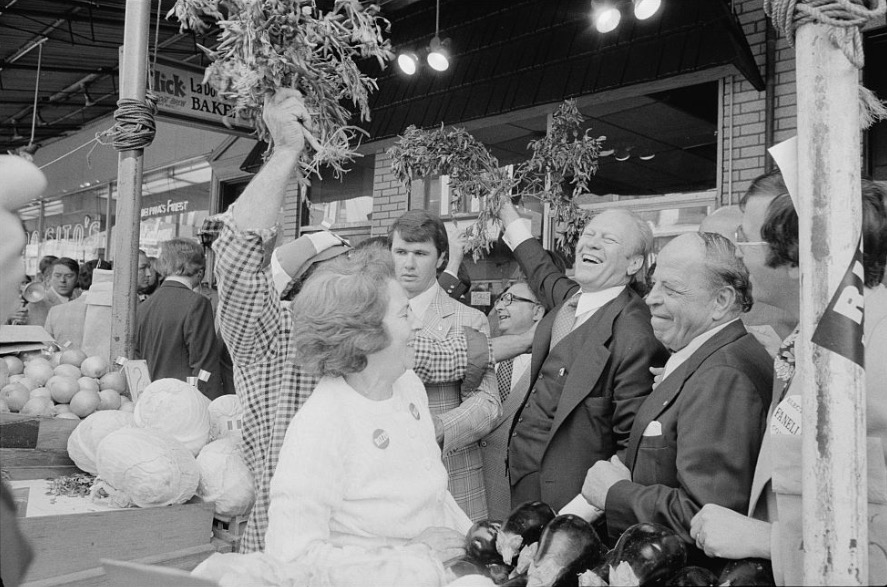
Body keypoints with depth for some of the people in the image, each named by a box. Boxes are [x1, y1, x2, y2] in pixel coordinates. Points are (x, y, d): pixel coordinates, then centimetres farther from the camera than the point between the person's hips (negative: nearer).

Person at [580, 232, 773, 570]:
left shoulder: (722, 377, -21)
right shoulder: (698, 360, 10)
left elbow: (705, 519, -27)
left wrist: (615, 492, -16)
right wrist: (623, 476, -1)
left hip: (694, 570, -8)